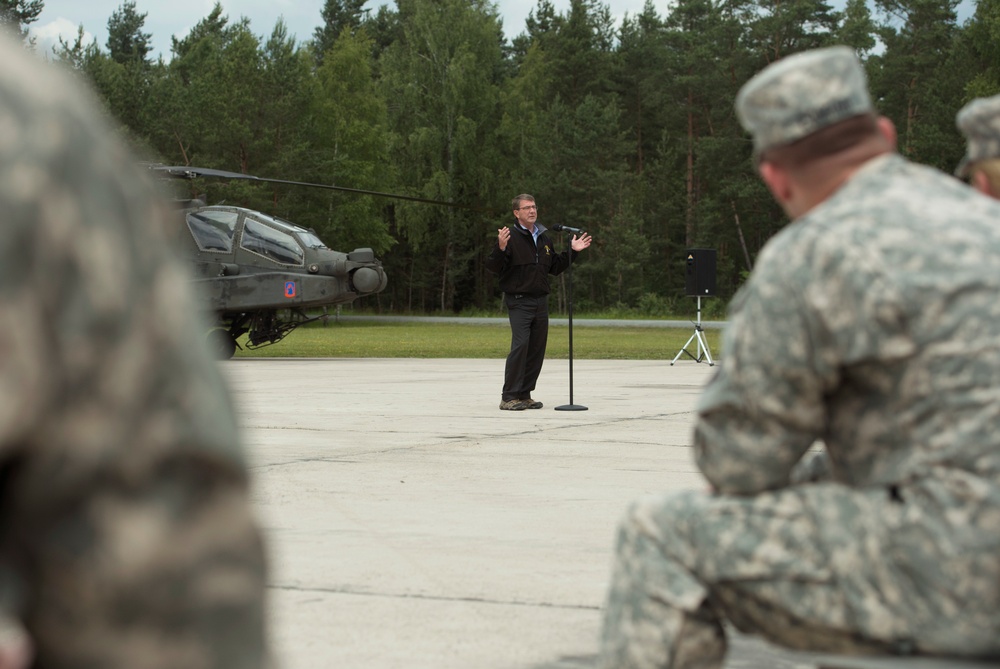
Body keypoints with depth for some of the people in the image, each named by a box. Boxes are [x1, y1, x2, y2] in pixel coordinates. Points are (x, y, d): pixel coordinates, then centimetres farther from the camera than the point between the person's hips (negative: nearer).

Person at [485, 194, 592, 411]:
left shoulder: (544, 238, 14)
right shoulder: (511, 236, -8)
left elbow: (555, 267, 24)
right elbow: (492, 266, -15)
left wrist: (572, 251, 17)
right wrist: (501, 248, -31)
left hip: (541, 302, 7)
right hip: (519, 301, -7)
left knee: (537, 349, 7)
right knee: (520, 346, -17)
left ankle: (525, 395, 16)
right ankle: (509, 397, -12)